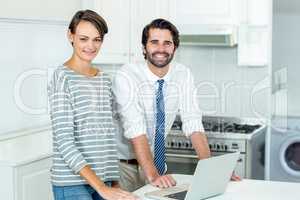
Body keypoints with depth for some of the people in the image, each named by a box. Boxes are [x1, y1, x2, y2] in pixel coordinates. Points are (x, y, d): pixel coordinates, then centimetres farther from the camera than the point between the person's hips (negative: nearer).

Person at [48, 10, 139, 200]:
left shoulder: (105, 79, 11)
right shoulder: (63, 77, -9)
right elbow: (64, 141, -16)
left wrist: (114, 183, 9)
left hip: (103, 180, 6)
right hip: (72, 183, -6)